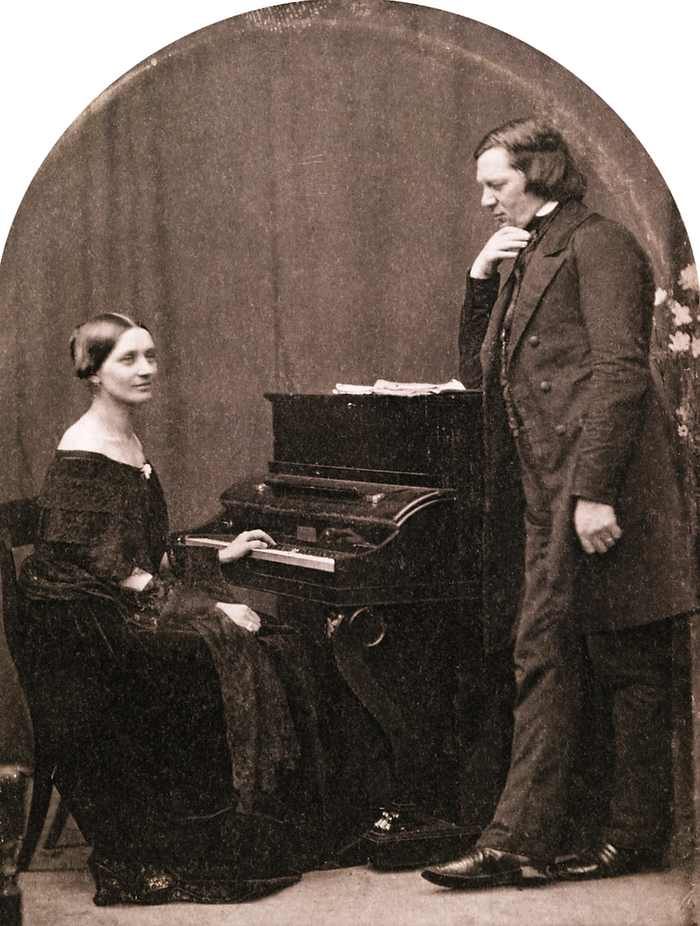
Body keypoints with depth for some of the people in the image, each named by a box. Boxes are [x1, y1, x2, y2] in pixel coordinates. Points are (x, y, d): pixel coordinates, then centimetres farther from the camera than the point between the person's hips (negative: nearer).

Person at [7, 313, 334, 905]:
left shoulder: (129, 444, 15)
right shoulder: (82, 456, -15)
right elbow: (115, 570, -19)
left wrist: (220, 555, 22)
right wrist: (209, 607, -21)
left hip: (132, 606, 9)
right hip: (90, 622, -9)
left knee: (273, 651, -8)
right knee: (226, 658, -25)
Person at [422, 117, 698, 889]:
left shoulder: (597, 245, -6)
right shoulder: (528, 263, 22)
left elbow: (619, 372, -16)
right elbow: (478, 374, 23)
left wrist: (595, 492, -23)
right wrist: (480, 279, 11)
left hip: (601, 489, -9)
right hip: (549, 499, 9)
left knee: (623, 666, 1)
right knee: (543, 658, 5)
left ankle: (631, 836, 11)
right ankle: (522, 839, 7)